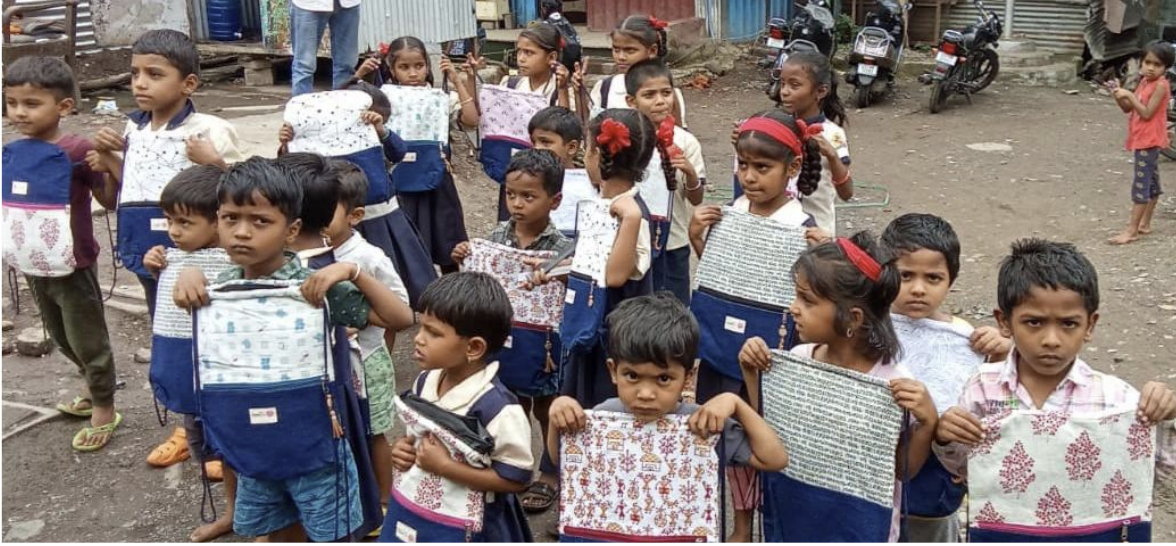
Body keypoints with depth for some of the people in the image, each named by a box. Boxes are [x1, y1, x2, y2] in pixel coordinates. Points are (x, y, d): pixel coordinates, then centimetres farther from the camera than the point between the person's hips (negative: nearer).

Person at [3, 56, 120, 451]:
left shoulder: (78, 151, -19)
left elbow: (110, 201, -15)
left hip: (74, 265, -7)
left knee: (88, 341, 9)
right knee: (61, 338, 24)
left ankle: (104, 409, 27)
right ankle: (94, 388, 46)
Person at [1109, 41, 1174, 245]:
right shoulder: (1145, 81, 8)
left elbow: (1147, 113, -22)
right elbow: (1128, 108, 9)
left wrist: (1129, 95, -23)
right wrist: (1119, 95, -9)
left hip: (1149, 140, -9)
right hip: (1142, 139, 9)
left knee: (1141, 183, -8)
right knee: (1151, 182, 17)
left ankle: (1132, 230, -7)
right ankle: (1144, 224, 25)